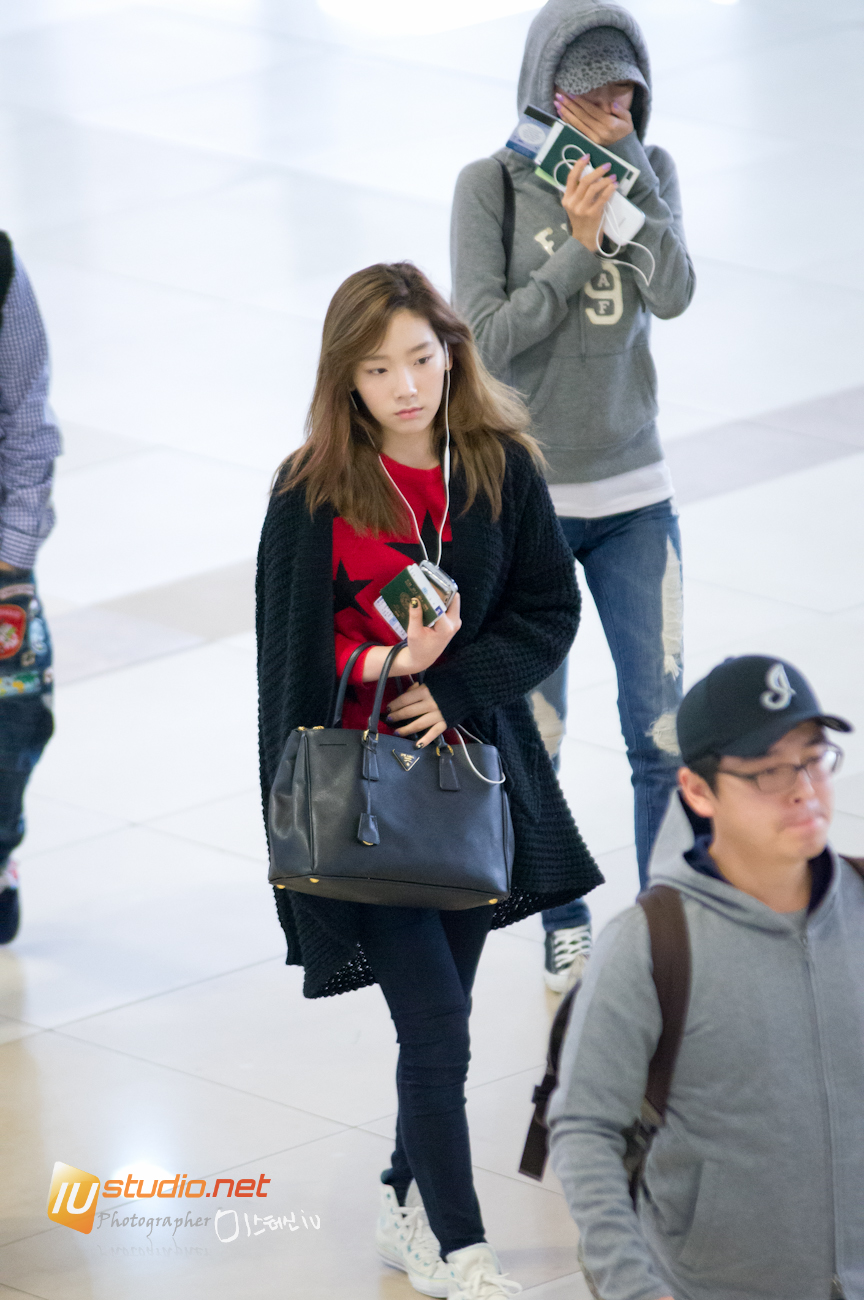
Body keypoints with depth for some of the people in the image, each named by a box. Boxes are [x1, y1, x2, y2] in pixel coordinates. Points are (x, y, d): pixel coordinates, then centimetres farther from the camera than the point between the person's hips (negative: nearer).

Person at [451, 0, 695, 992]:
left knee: (662, 727, 0)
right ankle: (565, 927, 22)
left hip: (633, 497, 2)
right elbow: (488, 338, -14)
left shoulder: (648, 170, 1)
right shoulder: (491, 186, -9)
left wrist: (624, 159, -19)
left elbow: (672, 296, -15)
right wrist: (578, 245, -20)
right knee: (534, 735, 6)